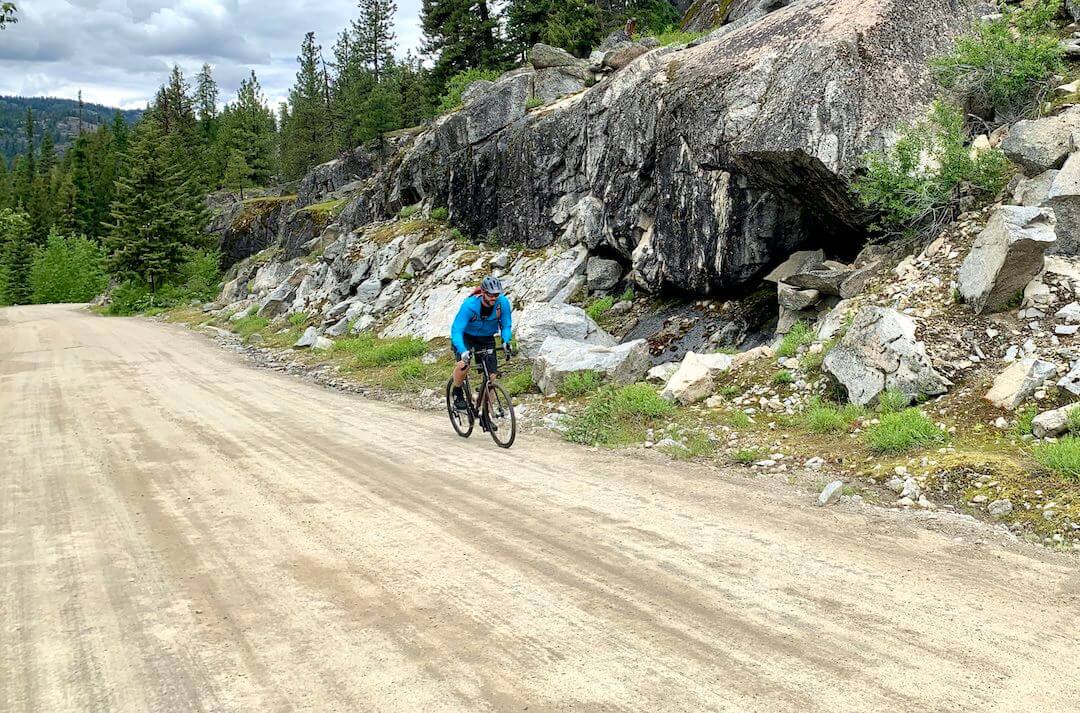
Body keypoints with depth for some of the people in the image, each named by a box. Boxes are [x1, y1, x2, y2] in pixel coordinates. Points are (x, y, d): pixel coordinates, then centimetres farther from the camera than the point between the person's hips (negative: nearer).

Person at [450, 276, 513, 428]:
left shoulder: (503, 302, -22)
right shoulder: (470, 305, -32)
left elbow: (506, 325, -9)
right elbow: (456, 330, -35)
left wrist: (506, 342, -29)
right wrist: (463, 351, -50)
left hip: (486, 339, 3)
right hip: (465, 336, -3)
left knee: (490, 376, -7)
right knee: (464, 364, -31)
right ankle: (457, 392, 0)